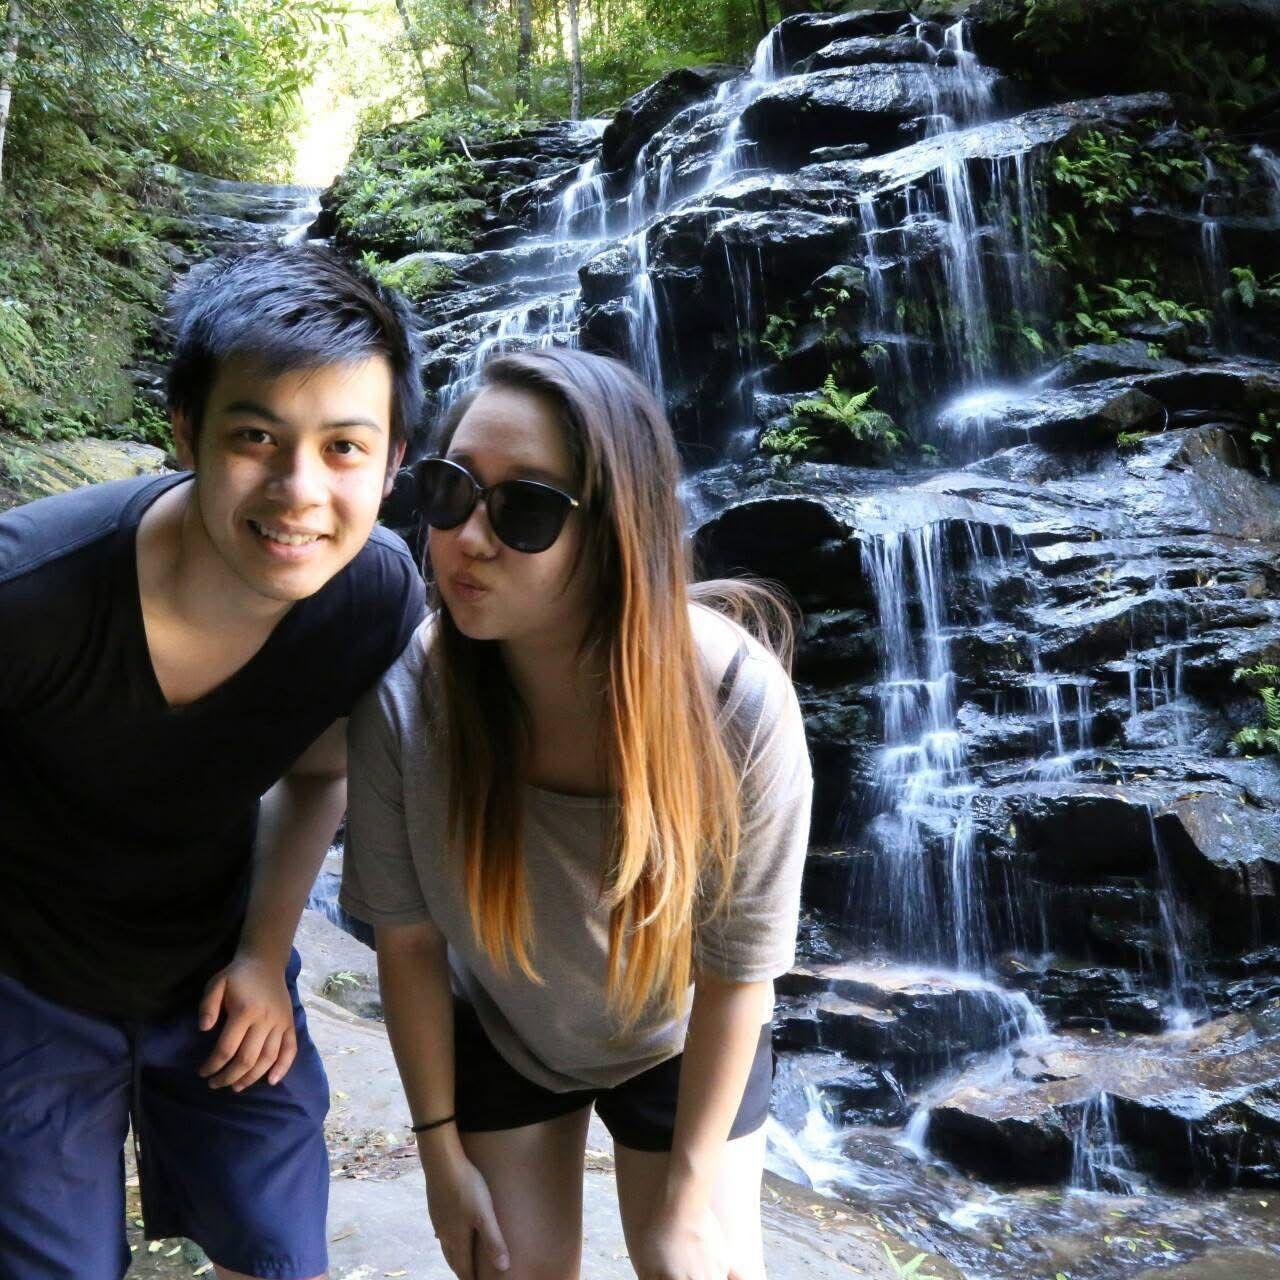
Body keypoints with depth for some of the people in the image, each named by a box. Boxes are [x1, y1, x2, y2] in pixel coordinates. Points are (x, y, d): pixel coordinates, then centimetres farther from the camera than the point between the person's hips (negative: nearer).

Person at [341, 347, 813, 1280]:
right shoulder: (405, 698, -31)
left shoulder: (737, 700, -35)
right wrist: (443, 1155, -4)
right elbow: (406, 936, -14)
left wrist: (688, 1200, -11)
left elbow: (739, 969, -21)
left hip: (679, 1039, -1)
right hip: (495, 1032, 1)